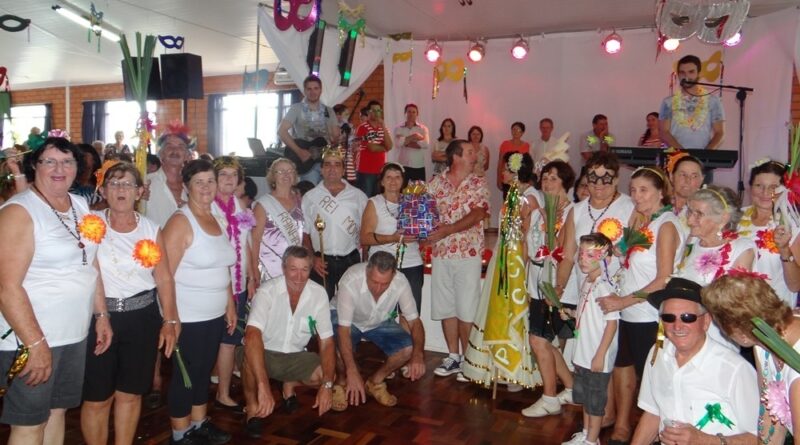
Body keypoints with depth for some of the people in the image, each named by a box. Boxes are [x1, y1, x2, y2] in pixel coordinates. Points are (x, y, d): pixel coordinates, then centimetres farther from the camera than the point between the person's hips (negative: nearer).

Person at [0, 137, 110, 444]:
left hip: (74, 335, 7)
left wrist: (101, 316, 13)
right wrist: (35, 344, -21)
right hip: (30, 338, -7)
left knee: (57, 411, 18)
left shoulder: (81, 206, 8)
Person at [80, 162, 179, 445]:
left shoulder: (151, 229, 4)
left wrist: (170, 320, 2)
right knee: (97, 397, 7)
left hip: (142, 318, 3)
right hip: (99, 317, -2)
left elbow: (164, 278, 6)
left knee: (131, 393, 14)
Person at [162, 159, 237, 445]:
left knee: (204, 370, 18)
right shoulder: (181, 221, -14)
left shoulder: (217, 220, 8)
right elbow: (164, 274, -17)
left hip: (215, 315, 7)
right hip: (187, 317, -7)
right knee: (185, 374, 7)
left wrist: (230, 306, 13)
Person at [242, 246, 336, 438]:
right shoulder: (268, 291, -24)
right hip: (266, 354, -4)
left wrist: (327, 384, -21)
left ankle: (290, 384, 13)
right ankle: (252, 407, -8)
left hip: (296, 357, 4)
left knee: (329, 375, -19)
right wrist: (263, 386, -49)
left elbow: (326, 342, -8)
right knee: (251, 355, -36)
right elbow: (252, 336, -39)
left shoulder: (319, 293, -12)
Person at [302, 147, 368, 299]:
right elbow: (304, 233, 7)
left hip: (351, 261, 1)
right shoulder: (310, 198, 5)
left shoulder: (359, 196, 6)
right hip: (321, 262, -1)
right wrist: (312, 258, -4)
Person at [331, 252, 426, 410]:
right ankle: (342, 382, 0)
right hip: (345, 319, -3)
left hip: (379, 321, 3)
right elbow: (343, 329, -38)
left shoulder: (400, 282, -29)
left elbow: (414, 321, -19)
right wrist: (352, 372, -45)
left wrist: (418, 355, -37)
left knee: (409, 349, -20)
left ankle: (374, 382, 6)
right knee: (342, 348, -34)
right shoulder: (350, 281, -38)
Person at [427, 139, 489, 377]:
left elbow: (477, 214, -12)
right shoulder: (436, 182, 6)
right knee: (446, 308, 9)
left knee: (466, 310, 1)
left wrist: (448, 229, -22)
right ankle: (453, 358, 23)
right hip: (441, 253, 3)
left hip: (469, 254, -2)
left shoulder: (479, 184, 1)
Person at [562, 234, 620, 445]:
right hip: (583, 354, 8)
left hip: (598, 357, -8)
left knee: (596, 398, 7)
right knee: (583, 395, 21)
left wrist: (600, 355, -20)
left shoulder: (605, 287, -21)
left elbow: (612, 323, -21)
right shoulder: (586, 283, 4)